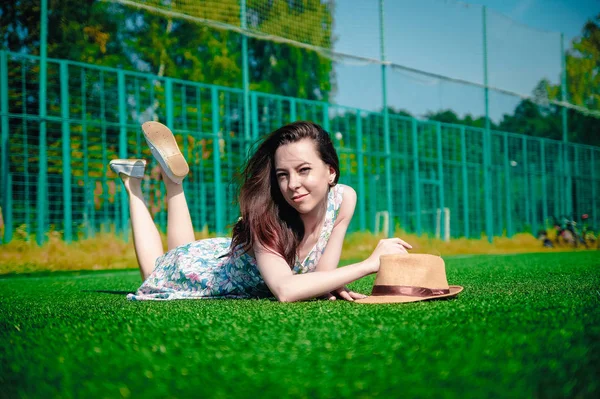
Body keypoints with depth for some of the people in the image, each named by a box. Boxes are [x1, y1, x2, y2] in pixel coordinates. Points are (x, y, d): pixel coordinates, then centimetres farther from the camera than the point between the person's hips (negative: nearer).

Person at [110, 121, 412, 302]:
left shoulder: (344, 199, -26)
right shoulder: (266, 217, -41)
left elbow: (320, 272, -20)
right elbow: (285, 291, -55)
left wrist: (330, 286, -42)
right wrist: (370, 263, -53)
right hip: (203, 264, -5)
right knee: (155, 275, 28)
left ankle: (174, 180, 32)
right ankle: (133, 182, 32)